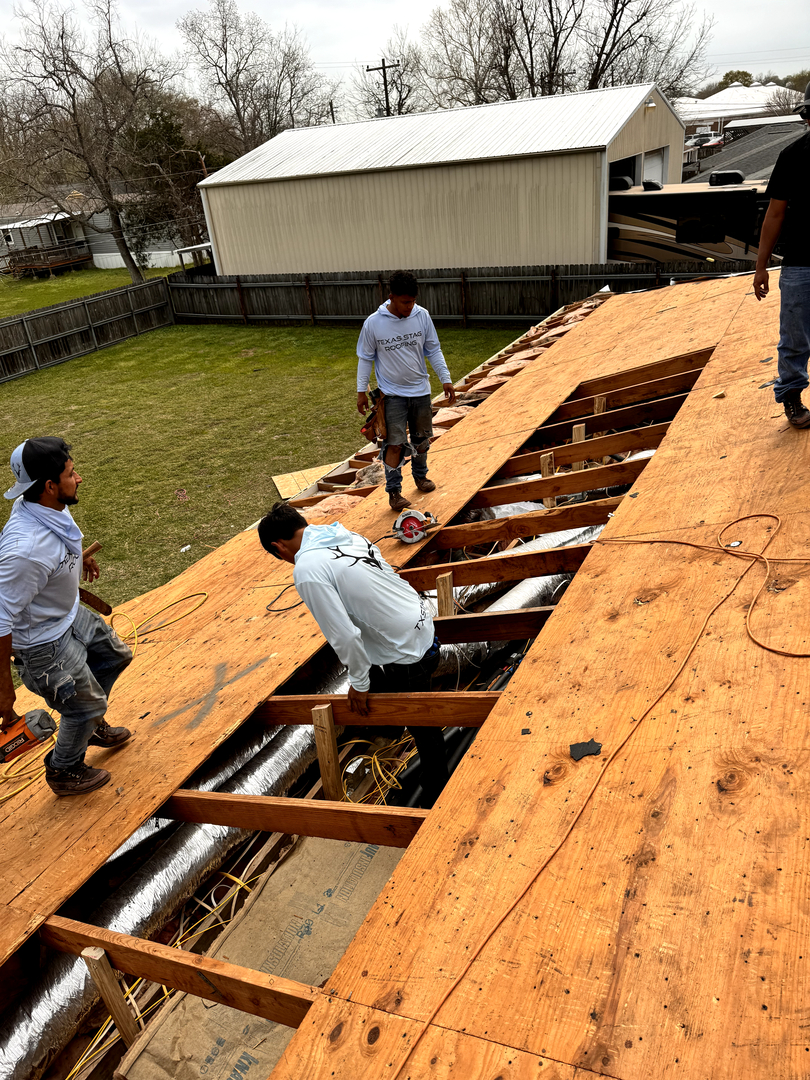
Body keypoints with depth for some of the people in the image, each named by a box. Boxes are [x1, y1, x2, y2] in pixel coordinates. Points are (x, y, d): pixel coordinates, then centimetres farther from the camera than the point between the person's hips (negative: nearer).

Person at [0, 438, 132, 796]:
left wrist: (78, 557, 32)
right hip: (43, 641, -9)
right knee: (85, 703, 11)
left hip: (69, 614, 9)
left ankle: (92, 726, 51)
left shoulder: (48, 507, -13)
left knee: (114, 655, 26)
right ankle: (64, 773, 40)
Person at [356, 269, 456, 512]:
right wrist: (361, 391, -1)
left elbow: (433, 350, 3)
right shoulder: (373, 323, -13)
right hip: (392, 394, -3)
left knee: (421, 438, 17)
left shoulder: (422, 316, -7)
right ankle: (394, 491, 6)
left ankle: (420, 476, 39)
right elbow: (365, 358, -3)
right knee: (395, 444, -7)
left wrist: (445, 379, -1)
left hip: (420, 391, 3)